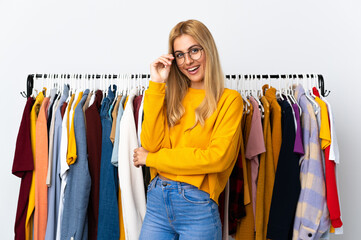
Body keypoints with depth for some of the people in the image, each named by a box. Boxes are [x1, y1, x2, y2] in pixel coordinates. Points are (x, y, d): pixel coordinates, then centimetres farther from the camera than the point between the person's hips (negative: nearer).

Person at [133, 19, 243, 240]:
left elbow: (218, 158, -15)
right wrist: (157, 85, -4)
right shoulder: (174, 97, 10)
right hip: (157, 199, 4)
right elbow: (151, 144, -3)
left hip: (197, 205, -4)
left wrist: (152, 158, -8)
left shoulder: (229, 99, -4)